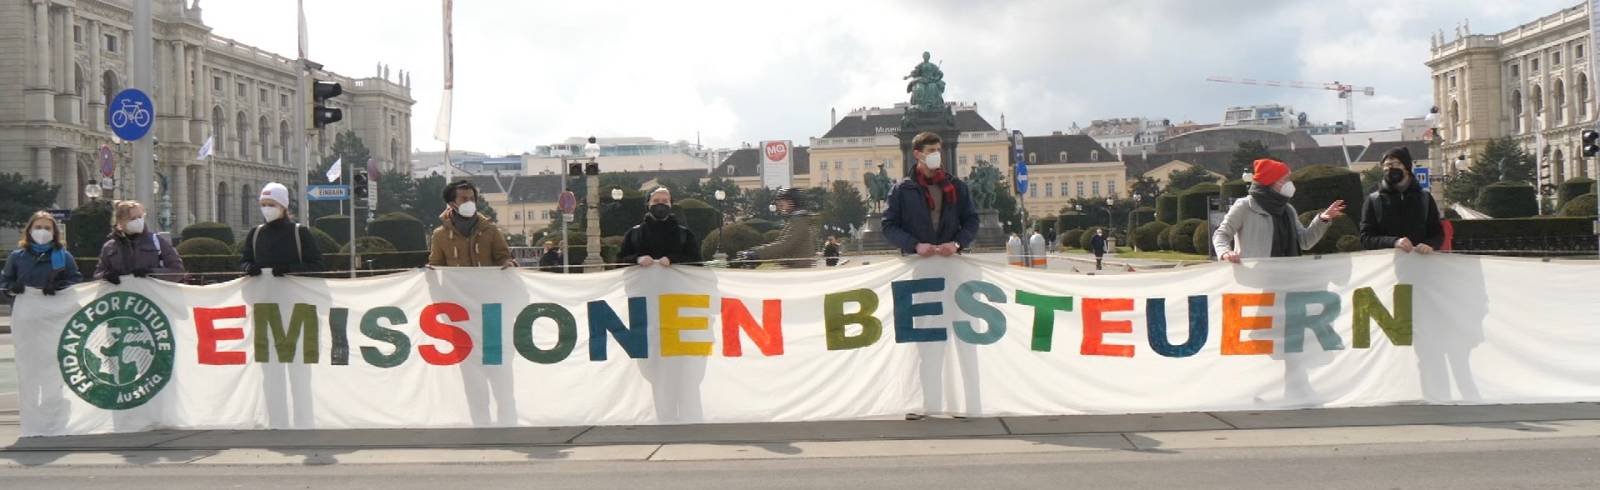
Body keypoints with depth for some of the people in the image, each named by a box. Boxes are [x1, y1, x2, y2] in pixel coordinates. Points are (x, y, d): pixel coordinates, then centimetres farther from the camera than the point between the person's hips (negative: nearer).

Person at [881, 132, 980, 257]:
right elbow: (889, 226, -1)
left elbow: (971, 220, 9)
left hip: (950, 258, 2)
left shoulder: (958, 186, 10)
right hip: (915, 260, -2)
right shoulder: (901, 190, 4)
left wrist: (957, 244, -10)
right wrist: (915, 246, -16)